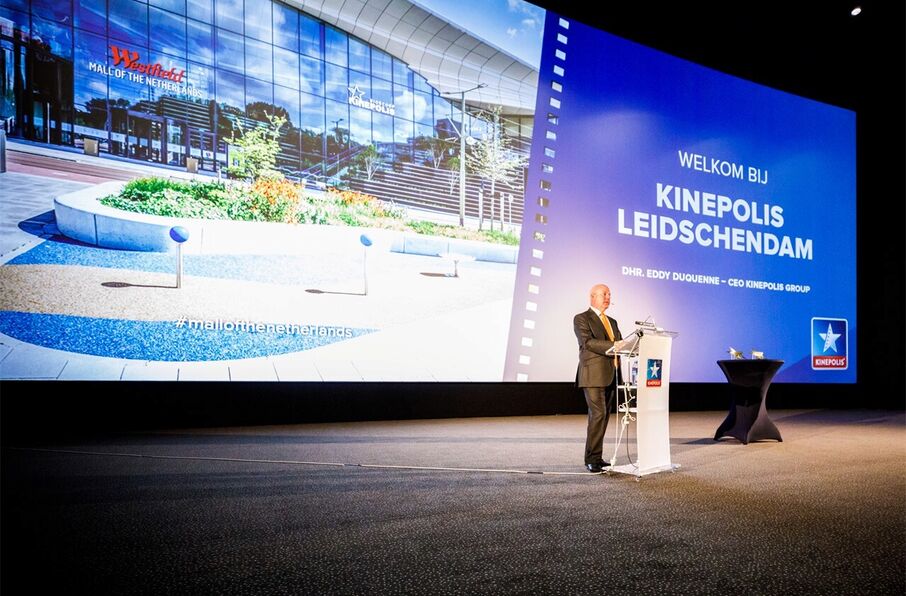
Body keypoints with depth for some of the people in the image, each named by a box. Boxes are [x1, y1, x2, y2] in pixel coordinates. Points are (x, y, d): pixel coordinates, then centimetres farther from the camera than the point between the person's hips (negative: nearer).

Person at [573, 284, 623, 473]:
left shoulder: (612, 322, 23)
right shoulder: (581, 319, 0)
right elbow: (588, 342, -15)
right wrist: (613, 346, -23)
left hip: (610, 376, 7)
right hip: (593, 374, -7)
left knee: (603, 416, 7)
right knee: (598, 414, -13)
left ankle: (596, 458, 12)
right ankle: (592, 459, -8)